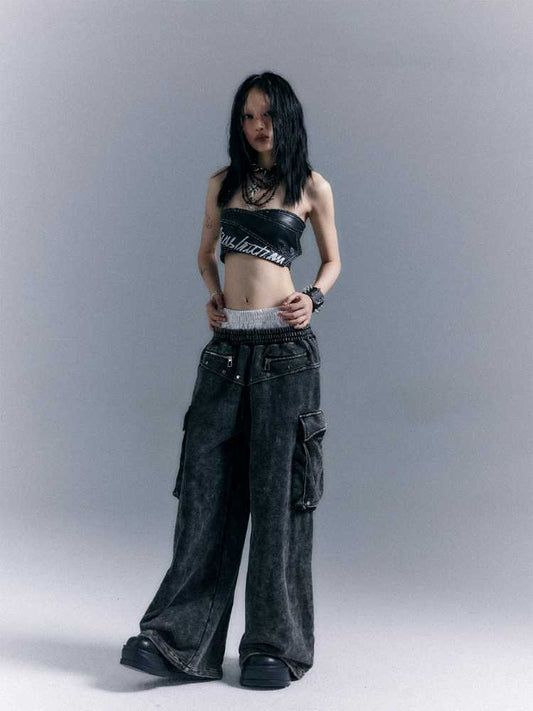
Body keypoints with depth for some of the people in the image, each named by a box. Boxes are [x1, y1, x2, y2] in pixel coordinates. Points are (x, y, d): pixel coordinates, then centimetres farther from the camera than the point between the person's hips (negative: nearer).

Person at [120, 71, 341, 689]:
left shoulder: (312, 187, 6)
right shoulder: (223, 183, 14)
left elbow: (332, 260, 15)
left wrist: (312, 297, -6)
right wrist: (213, 294, 5)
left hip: (285, 350, -3)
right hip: (227, 347, 3)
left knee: (276, 491, -1)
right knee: (207, 486, 0)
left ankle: (276, 645, 10)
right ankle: (181, 639, 5)